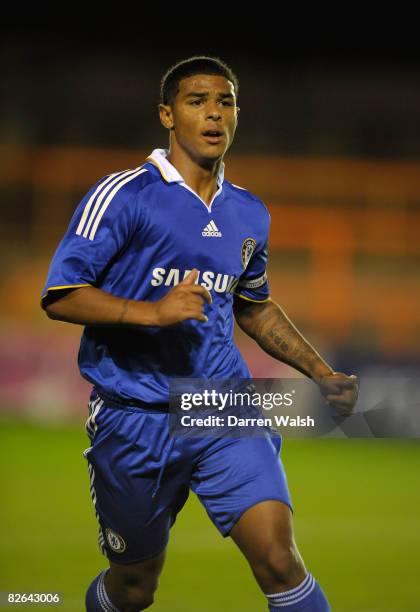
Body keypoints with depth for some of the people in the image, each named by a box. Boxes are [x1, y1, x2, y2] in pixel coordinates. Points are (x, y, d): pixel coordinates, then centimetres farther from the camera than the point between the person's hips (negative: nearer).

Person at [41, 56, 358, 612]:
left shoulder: (249, 213, 11)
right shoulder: (124, 195, -8)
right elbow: (59, 296, -12)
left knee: (278, 559, -16)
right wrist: (154, 311, -24)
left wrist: (324, 376, 15)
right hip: (135, 416, -3)